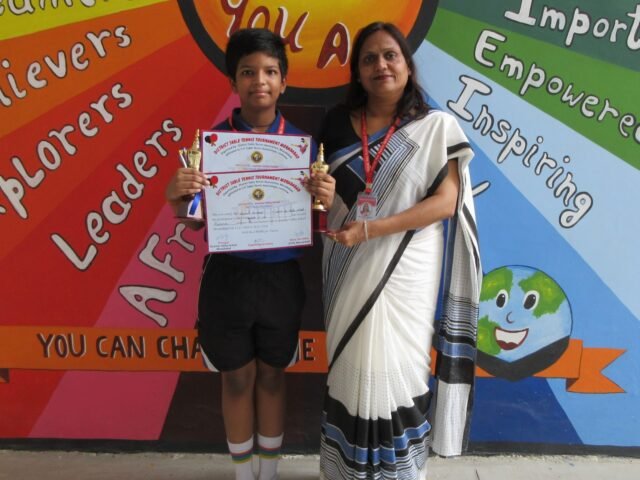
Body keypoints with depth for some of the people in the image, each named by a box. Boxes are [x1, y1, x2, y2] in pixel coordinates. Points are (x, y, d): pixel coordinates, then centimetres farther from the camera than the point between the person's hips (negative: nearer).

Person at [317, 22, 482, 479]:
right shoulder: (338, 124, 6)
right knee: (351, 369, 10)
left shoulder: (437, 127, -3)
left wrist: (370, 229, -19)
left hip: (406, 273, -2)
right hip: (349, 271, 3)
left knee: (396, 371, 2)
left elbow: (446, 202, -11)